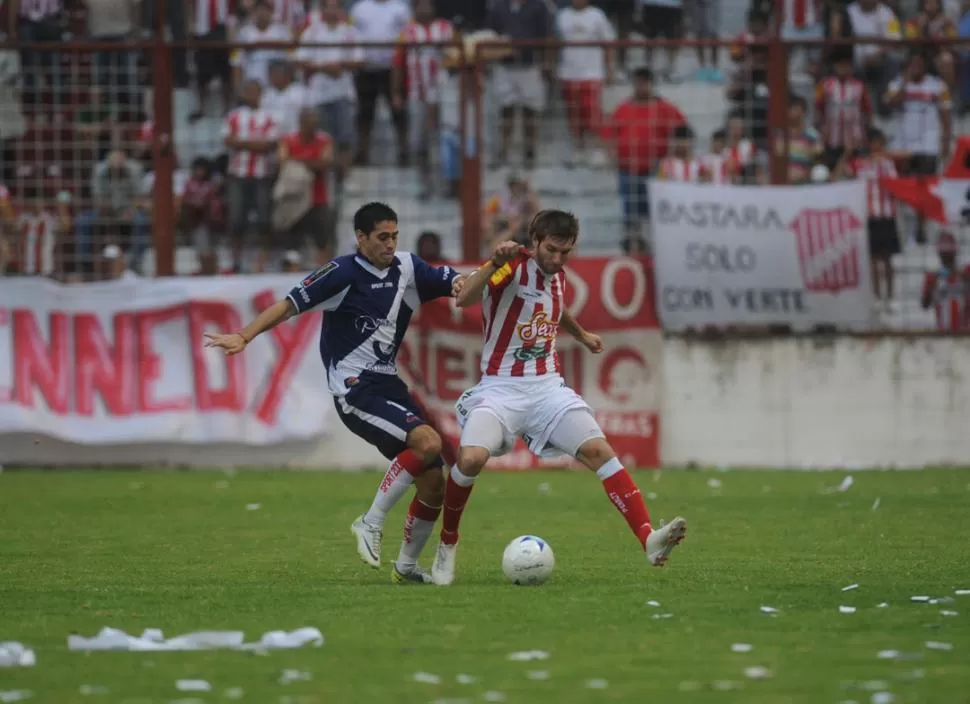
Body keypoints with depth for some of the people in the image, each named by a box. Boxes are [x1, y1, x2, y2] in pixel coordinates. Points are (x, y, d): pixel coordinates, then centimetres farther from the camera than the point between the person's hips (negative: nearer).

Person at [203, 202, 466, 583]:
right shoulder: (343, 273, -11)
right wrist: (244, 336, -22)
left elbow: (451, 281, 11)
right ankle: (371, 523, -15)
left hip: (389, 384, 7)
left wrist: (460, 283, -15)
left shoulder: (407, 268, 6)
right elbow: (290, 305, -12)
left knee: (434, 481, 4)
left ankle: (407, 565, 24)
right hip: (354, 390, -7)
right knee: (427, 441, -28)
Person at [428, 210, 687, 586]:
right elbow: (464, 299, -28)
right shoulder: (513, 267, -10)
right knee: (471, 459, -28)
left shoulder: (557, 277, 11)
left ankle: (649, 539, -23)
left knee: (598, 449, -16)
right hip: (500, 388, -5)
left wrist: (581, 334, 53)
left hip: (547, 387, 5)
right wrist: (494, 263, -43)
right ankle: (447, 543, -3)